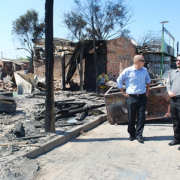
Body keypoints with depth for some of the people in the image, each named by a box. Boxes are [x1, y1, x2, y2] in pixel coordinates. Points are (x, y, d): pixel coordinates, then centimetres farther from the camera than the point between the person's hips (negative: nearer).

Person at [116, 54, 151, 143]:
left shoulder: (144, 70, 5)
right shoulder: (127, 71, -7)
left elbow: (148, 80, 23)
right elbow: (119, 81, 2)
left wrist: (147, 91, 17)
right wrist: (123, 92, 1)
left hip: (142, 97, 3)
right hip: (131, 97, -3)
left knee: (141, 117, 2)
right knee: (131, 117, 5)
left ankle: (139, 135, 15)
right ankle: (132, 134, 24)